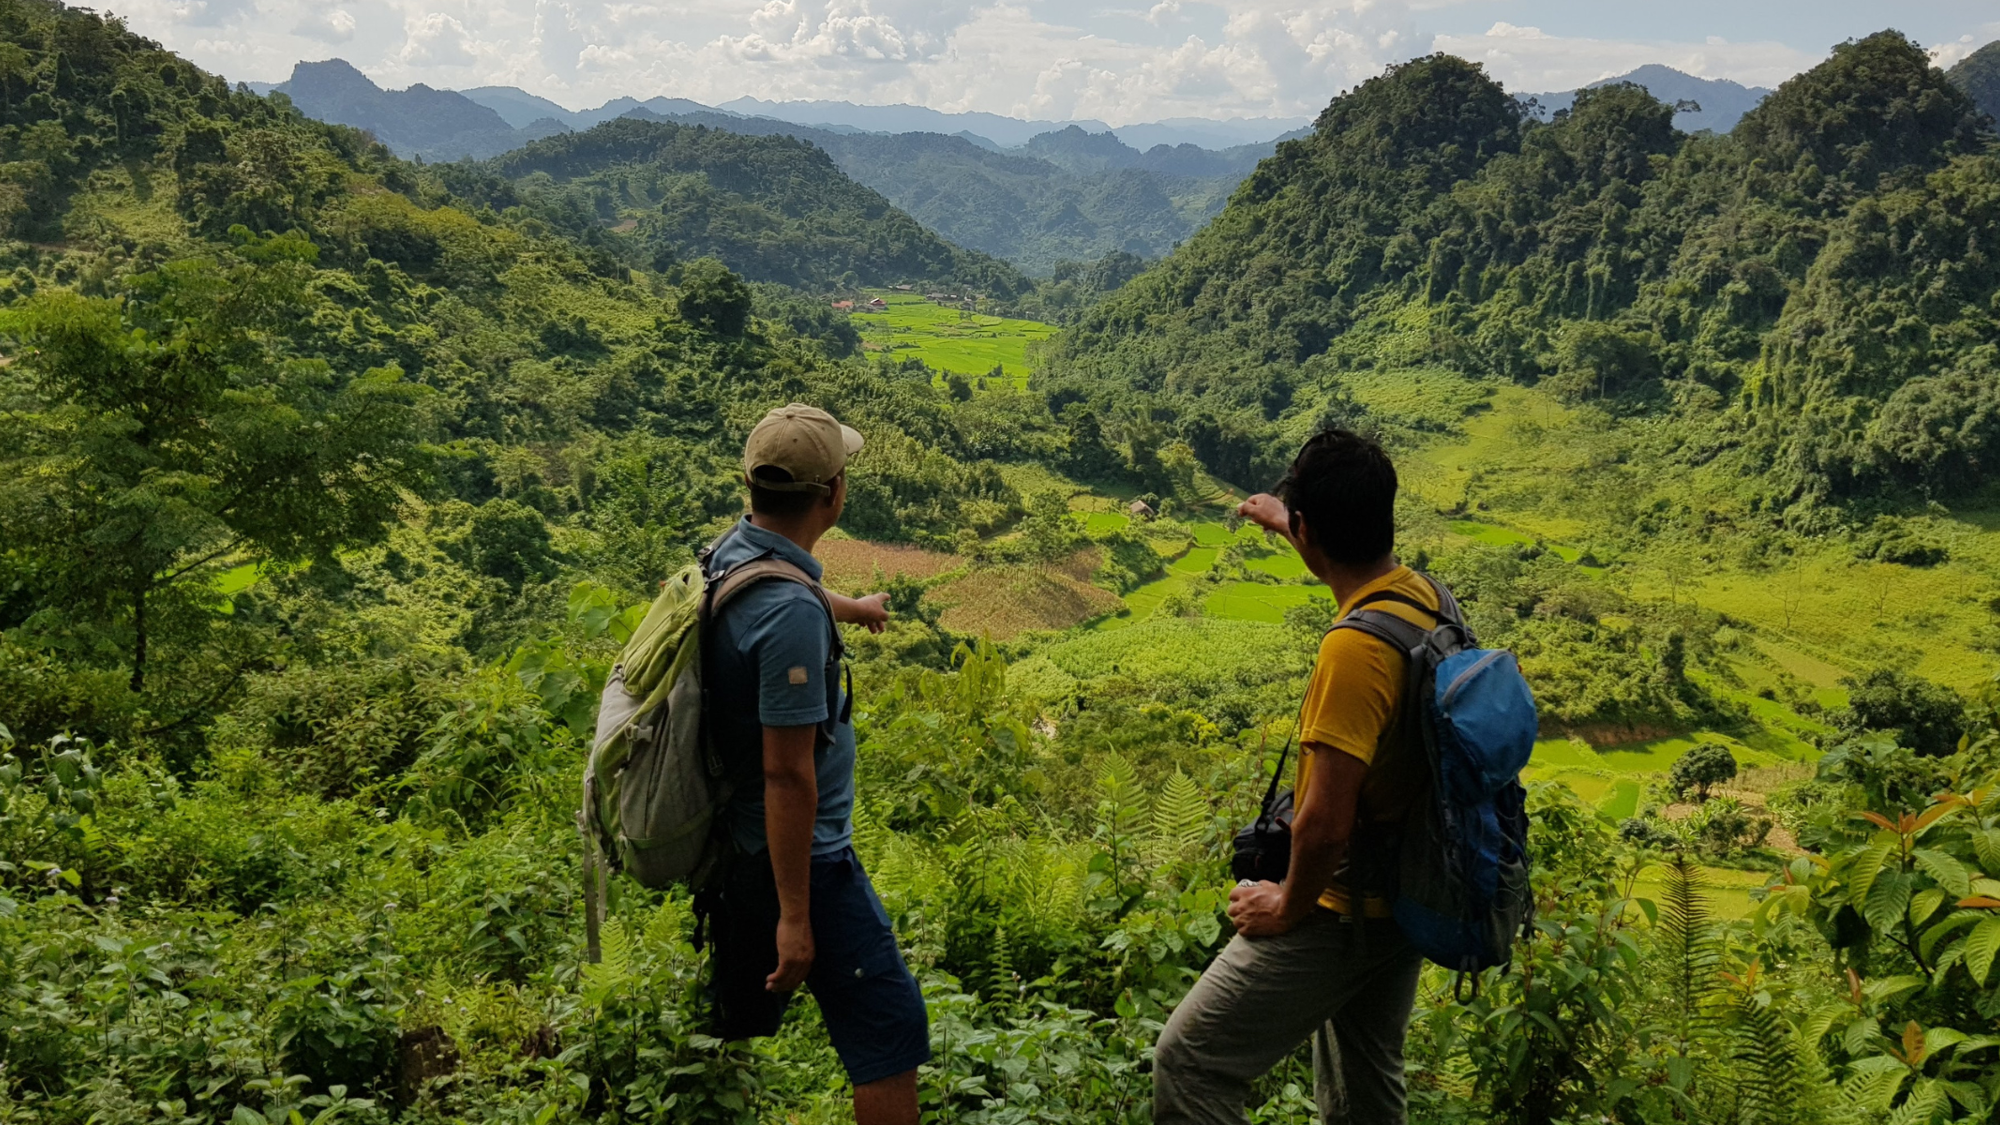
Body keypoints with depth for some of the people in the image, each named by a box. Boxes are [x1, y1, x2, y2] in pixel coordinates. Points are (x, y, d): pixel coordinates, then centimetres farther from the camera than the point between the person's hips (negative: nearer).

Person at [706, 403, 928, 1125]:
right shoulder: (790, 614, -28)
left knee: (738, 1016, 23)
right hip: (797, 855, -10)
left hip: (734, 842, 10)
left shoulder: (730, 552, 1)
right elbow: (787, 774, -26)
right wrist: (795, 916, -20)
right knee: (890, 1032, -2)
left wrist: (852, 607, 48)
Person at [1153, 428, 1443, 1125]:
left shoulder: (1355, 648, -29)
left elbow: (1324, 824, -31)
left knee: (1189, 1064, -2)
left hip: (1342, 911, -9)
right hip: (1405, 902, 9)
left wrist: (1287, 906, -13)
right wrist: (1283, 522, 40)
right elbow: (1364, 561, 26)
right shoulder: (1424, 596, -1)